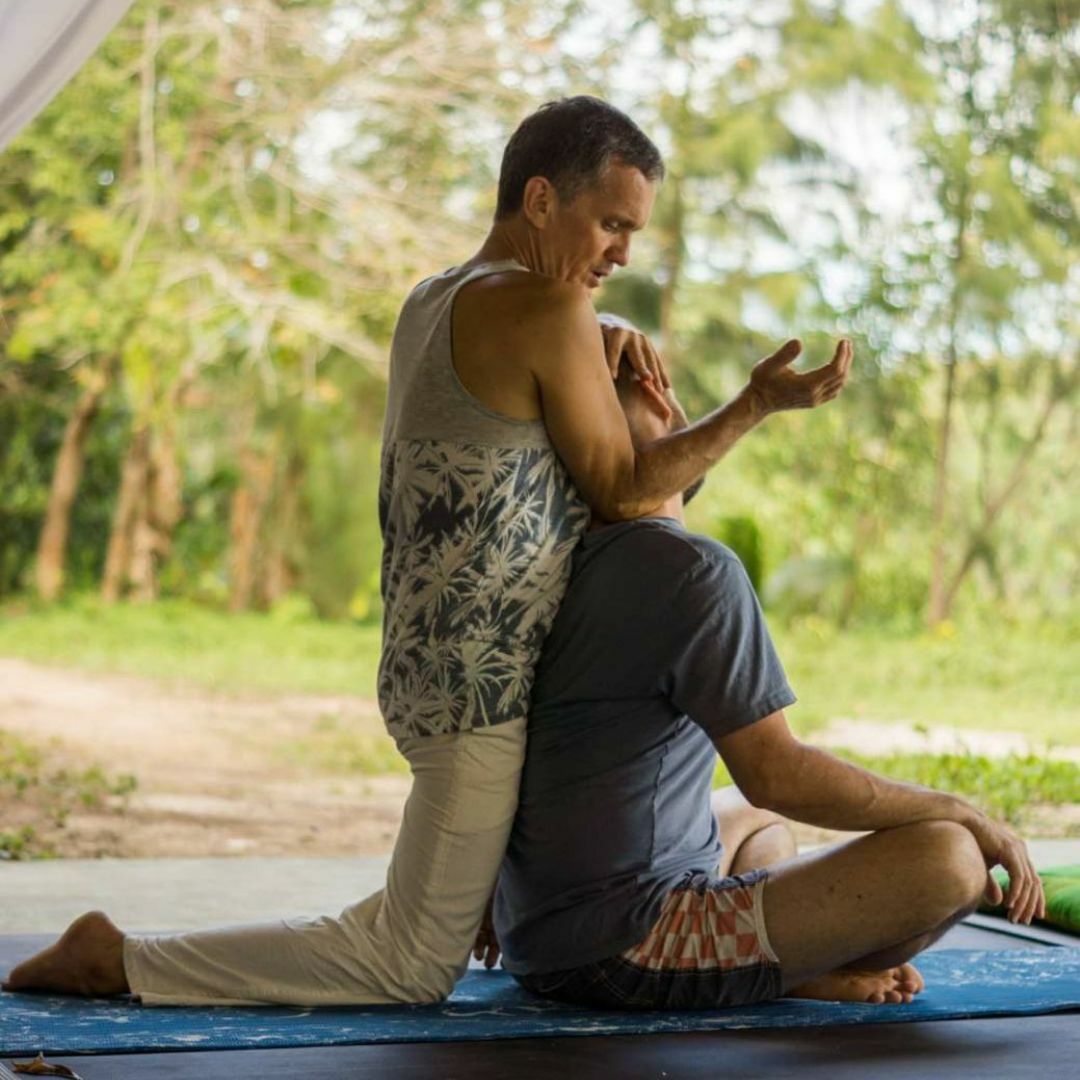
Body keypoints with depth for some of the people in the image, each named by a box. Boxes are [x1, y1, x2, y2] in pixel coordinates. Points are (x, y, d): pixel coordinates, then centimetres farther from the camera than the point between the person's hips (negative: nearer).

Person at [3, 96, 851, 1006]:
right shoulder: (548, 307, -15)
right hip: (485, 683, -10)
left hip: (434, 662, 10)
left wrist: (603, 354, 5)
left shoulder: (432, 300, 11)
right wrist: (760, 405, -9)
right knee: (410, 970, -1)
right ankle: (118, 959, 0)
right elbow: (626, 494, -9)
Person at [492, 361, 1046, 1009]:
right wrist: (967, 817, -9)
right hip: (629, 950, -9)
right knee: (946, 860, -18)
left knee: (759, 820, 35)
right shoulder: (694, 569, -15)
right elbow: (776, 772, -19)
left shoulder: (577, 559, 11)